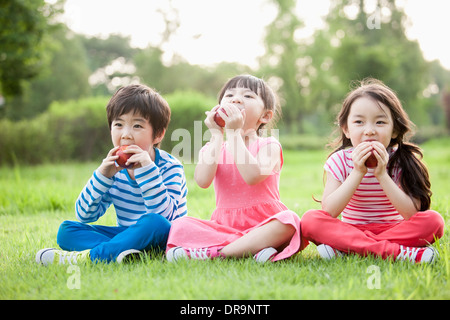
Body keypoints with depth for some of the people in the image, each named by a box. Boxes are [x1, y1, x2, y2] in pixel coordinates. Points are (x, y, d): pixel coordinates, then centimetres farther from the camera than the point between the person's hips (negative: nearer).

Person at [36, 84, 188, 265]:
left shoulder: (169, 168, -12)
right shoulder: (115, 167, 2)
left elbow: (165, 216, -28)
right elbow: (84, 215, -2)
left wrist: (147, 170, -32)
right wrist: (102, 175, -16)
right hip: (128, 236, 5)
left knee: (154, 223, -38)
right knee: (66, 231, -9)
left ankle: (89, 256, -31)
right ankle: (120, 251, -33)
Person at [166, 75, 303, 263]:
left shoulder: (269, 146, 1)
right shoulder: (213, 147, 10)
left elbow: (253, 176, -22)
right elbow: (203, 181, -12)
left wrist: (235, 132, -17)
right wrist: (217, 135, -9)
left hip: (263, 226, -2)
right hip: (225, 225, 2)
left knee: (288, 220, -34)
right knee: (181, 226, -20)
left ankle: (214, 252, -33)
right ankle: (252, 247, -31)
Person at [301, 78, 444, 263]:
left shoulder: (402, 161, -5)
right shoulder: (340, 160, -5)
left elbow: (412, 214, -18)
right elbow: (328, 212, -17)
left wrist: (382, 175, -25)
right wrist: (358, 173, -24)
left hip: (394, 230, 0)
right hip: (350, 231, 1)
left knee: (433, 220, -27)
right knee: (310, 219, -27)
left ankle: (344, 249, -31)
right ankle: (396, 252, -34)